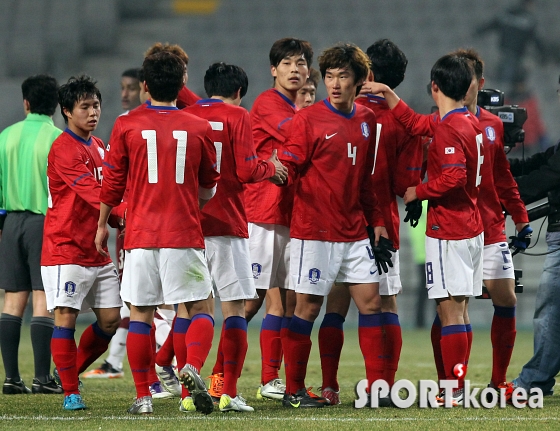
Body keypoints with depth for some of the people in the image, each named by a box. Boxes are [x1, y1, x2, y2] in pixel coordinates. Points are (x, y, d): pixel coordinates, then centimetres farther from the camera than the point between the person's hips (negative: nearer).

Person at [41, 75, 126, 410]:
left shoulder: (100, 147, 15)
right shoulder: (64, 149, -13)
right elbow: (93, 194, -23)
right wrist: (125, 215, -32)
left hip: (97, 252, 8)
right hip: (65, 249, -8)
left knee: (110, 319, 6)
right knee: (66, 317, -8)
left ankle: (71, 372, 23)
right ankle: (70, 392, -2)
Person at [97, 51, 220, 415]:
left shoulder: (126, 126, 1)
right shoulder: (199, 128, 3)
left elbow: (113, 183, 6)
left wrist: (102, 225, 21)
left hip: (140, 235, 0)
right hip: (185, 234, 0)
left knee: (140, 314, 7)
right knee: (202, 308, 7)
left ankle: (143, 396, 4)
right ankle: (192, 367, -20)